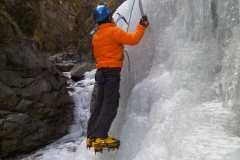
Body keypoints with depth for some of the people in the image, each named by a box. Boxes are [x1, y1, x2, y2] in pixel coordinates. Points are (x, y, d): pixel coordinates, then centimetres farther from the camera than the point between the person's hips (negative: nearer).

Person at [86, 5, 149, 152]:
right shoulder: (113, 31, -7)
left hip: (101, 72, 9)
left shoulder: (96, 36, 18)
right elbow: (133, 40, -14)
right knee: (110, 106, -8)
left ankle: (92, 137, 14)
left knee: (100, 105, 11)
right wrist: (142, 25, -2)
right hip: (111, 72, -9)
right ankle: (100, 138, -11)